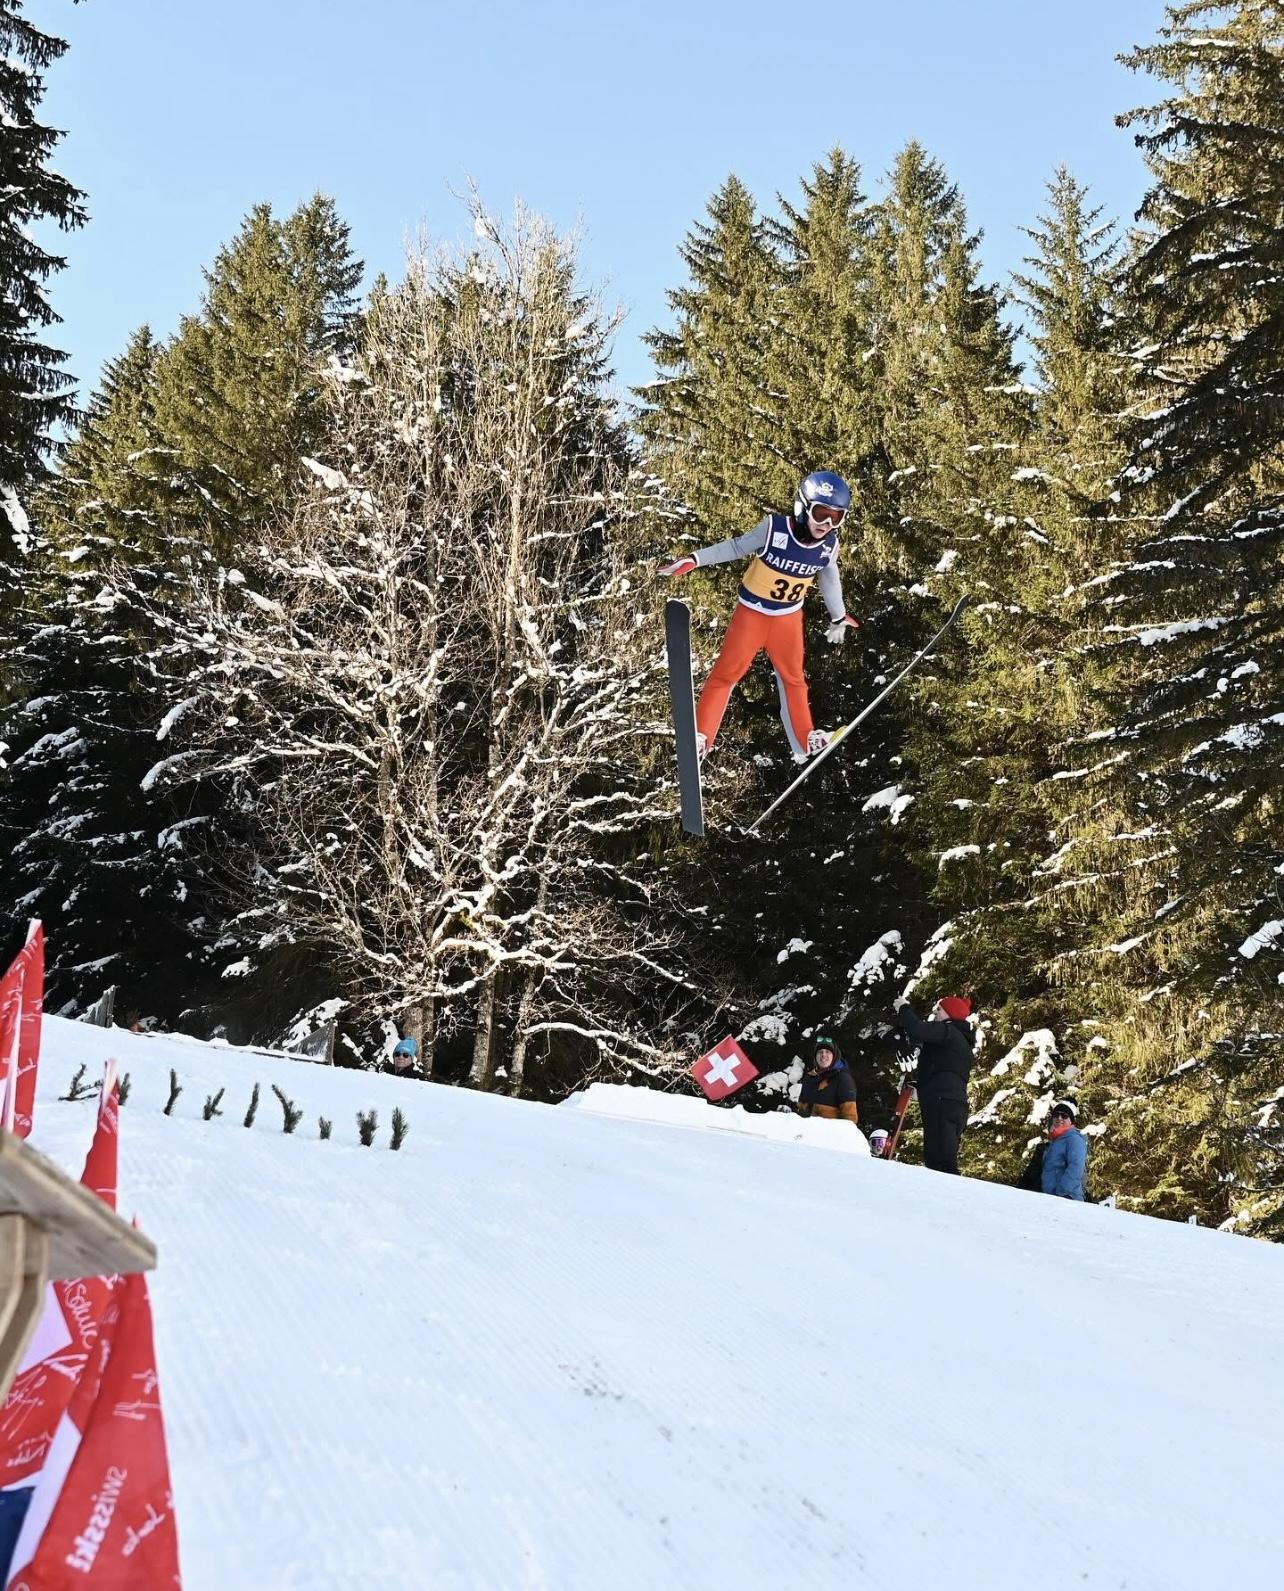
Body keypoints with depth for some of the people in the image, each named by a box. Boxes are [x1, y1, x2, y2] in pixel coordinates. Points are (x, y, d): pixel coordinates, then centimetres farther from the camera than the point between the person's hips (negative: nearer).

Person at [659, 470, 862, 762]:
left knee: (793, 678, 17)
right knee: (727, 672, 2)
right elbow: (736, 548, -13)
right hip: (752, 612, -4)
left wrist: (838, 617, 19)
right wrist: (693, 560, -16)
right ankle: (699, 736, 8)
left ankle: (804, 741, 30)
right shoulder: (774, 528, -27)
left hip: (789, 617, 4)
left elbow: (829, 580, 6)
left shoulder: (829, 545, -13)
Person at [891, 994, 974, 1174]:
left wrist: (904, 1008, 1)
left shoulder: (949, 1032, -1)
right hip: (957, 1106, 10)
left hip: (942, 1102, -10)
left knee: (940, 1161, -21)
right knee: (944, 1162, 6)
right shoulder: (960, 1039, 30)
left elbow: (918, 1031, -16)